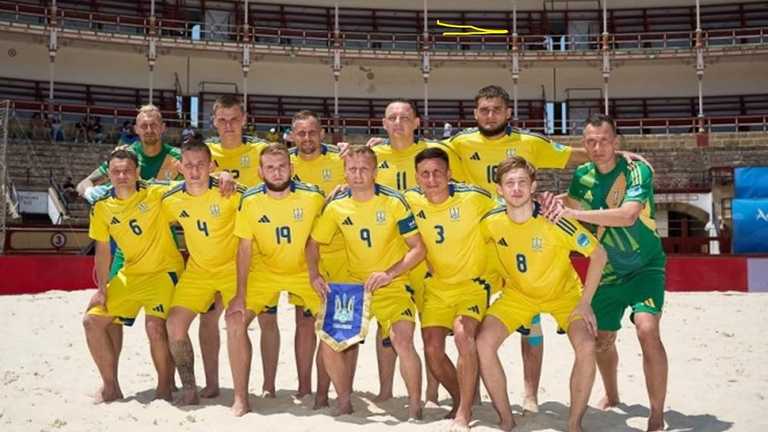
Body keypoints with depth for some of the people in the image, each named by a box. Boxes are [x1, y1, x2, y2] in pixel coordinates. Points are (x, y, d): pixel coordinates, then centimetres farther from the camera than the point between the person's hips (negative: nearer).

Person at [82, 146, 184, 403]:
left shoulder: (155, 194, -14)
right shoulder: (102, 208, -1)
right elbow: (102, 250, 7)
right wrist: (102, 289, 4)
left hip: (164, 270, -5)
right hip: (130, 274, 6)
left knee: (155, 326, -24)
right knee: (93, 320, 2)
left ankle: (165, 388, -3)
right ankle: (110, 387, 16)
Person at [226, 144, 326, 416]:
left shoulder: (312, 196, -18)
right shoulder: (250, 201, -16)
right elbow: (244, 248, -11)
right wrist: (240, 294, -14)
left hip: (303, 271, 0)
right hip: (264, 271, 0)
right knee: (235, 321, -13)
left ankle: (305, 385, 28)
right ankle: (241, 399, -5)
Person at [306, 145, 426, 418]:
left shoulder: (393, 202, -11)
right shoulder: (336, 206, -2)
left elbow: (418, 249, -10)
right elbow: (313, 244, 11)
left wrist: (389, 274, -21)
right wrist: (314, 275, -5)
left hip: (393, 285, -3)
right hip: (354, 283, 4)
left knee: (402, 341, -24)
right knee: (329, 341, -8)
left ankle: (415, 405, -1)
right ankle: (344, 400, 17)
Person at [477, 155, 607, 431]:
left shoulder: (555, 221, -27)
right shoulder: (491, 222, -17)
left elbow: (598, 255, -18)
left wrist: (585, 303, -18)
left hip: (564, 293, -2)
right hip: (517, 294, 3)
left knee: (586, 347, -26)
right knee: (484, 343, -18)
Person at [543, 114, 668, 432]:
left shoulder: (638, 172, -19)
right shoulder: (582, 176, -3)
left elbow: (628, 215, -34)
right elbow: (570, 211, 5)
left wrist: (575, 213, -39)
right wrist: (555, 209, -19)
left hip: (644, 266, -5)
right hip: (607, 271, 5)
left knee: (647, 330, -25)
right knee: (602, 339, 12)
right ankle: (611, 397, 41)